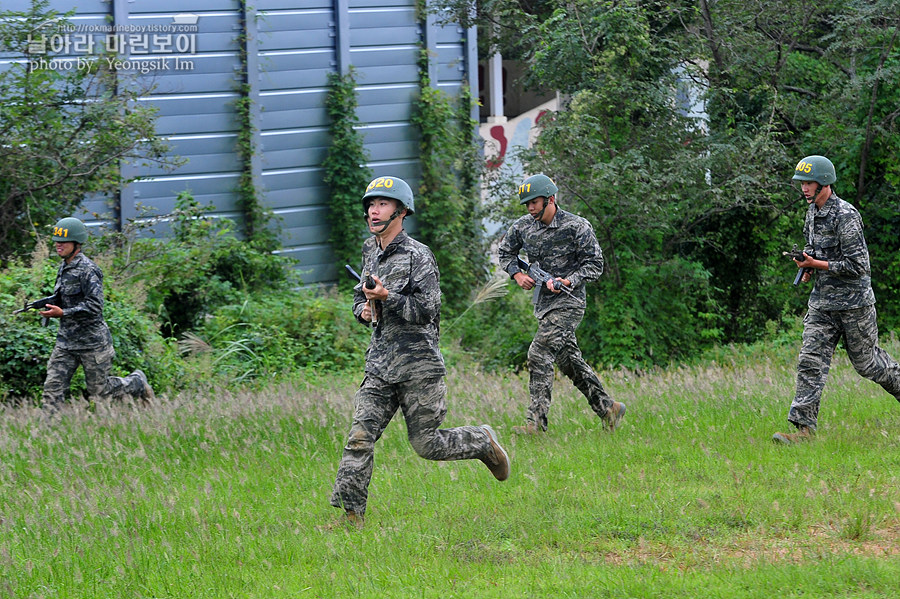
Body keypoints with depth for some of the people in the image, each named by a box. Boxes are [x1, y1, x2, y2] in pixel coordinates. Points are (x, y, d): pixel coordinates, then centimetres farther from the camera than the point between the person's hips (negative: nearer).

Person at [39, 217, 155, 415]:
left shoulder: (87, 270, -17)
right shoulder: (64, 267, 10)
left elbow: (94, 306, -23)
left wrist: (62, 313, -27)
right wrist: (52, 307, 4)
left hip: (91, 341, -8)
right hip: (66, 340, 8)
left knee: (99, 390, 7)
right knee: (53, 387, -4)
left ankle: (138, 383, 32)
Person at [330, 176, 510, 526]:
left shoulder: (418, 256, -10)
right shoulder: (370, 251, 13)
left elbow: (427, 311, -15)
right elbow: (360, 296, 27)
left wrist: (387, 297, -26)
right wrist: (363, 309, 4)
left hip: (418, 365, -6)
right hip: (380, 365, 6)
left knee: (426, 444, 1)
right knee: (359, 438, -7)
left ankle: (483, 442, 28)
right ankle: (351, 515, -7)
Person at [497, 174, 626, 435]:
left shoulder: (577, 227, -11)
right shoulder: (523, 227, 4)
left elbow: (594, 265, -8)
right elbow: (506, 252, 20)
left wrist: (568, 281, -23)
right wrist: (517, 274, 1)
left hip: (567, 303, -7)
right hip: (543, 304, 7)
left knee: (539, 355, -16)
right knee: (569, 360, 12)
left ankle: (536, 421, -16)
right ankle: (607, 408, 24)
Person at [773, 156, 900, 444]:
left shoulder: (846, 215, -19)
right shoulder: (812, 212, 9)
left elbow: (857, 265, -22)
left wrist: (816, 264, -19)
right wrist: (809, 265, 5)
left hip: (854, 302, -7)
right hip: (822, 302, 7)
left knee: (866, 361, 6)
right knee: (810, 362, -5)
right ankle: (803, 427, -9)